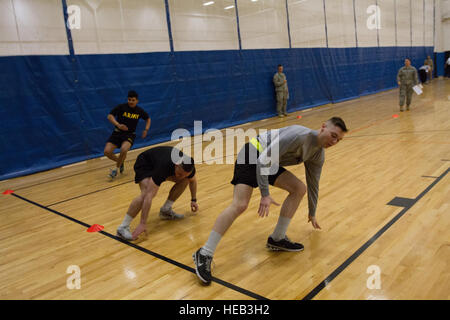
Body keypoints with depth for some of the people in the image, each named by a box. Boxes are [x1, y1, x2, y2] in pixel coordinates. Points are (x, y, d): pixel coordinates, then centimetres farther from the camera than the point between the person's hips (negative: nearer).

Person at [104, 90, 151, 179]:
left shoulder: (139, 111, -2)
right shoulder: (122, 107, -9)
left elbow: (148, 119, 16)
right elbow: (110, 116, -10)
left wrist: (146, 129, 0)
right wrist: (118, 125, -26)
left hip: (130, 134, -1)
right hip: (117, 132, 1)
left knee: (124, 149, -31)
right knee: (107, 151, -14)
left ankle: (116, 168, -5)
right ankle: (120, 162, 17)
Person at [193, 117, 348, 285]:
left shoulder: (318, 155, 2)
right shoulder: (299, 135, -26)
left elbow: (313, 184, 18)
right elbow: (264, 159, -29)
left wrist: (312, 214, 28)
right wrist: (265, 194, -30)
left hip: (269, 162, 9)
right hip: (253, 155, -9)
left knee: (299, 188, 1)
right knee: (239, 205, -21)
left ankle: (277, 239, 9)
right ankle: (204, 254, -15)